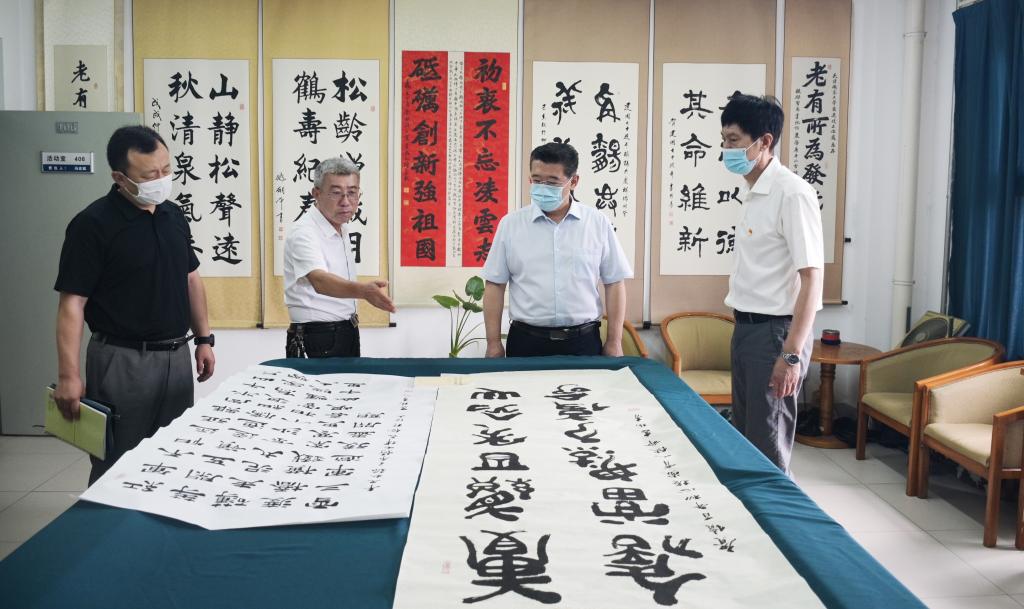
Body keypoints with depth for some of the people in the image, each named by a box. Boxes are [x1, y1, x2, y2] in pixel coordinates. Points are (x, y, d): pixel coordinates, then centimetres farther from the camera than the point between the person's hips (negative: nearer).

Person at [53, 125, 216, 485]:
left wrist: (203, 338, 13)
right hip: (123, 360, -6)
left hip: (176, 356, 6)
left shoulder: (174, 215, 7)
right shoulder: (93, 224, -13)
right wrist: (68, 376, -21)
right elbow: (72, 303, -15)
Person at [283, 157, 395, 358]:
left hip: (347, 336, 8)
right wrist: (362, 290, -52)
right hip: (317, 342, -7)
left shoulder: (341, 230, 11)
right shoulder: (303, 233, -17)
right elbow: (319, 281, -36)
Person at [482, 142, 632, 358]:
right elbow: (495, 285, 3)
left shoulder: (598, 223, 1)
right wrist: (494, 343, 0)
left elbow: (614, 284, 4)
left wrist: (614, 342, 1)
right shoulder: (510, 224, 1)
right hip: (526, 341, 0)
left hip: (583, 342, 0)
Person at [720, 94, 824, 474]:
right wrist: (743, 328, 17)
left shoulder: (792, 193, -15)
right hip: (746, 328, 9)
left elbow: (811, 276, -19)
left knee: (767, 448, -1)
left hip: (774, 332, -9)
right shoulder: (755, 195, 12)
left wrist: (792, 354, -22)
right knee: (743, 440, 16)